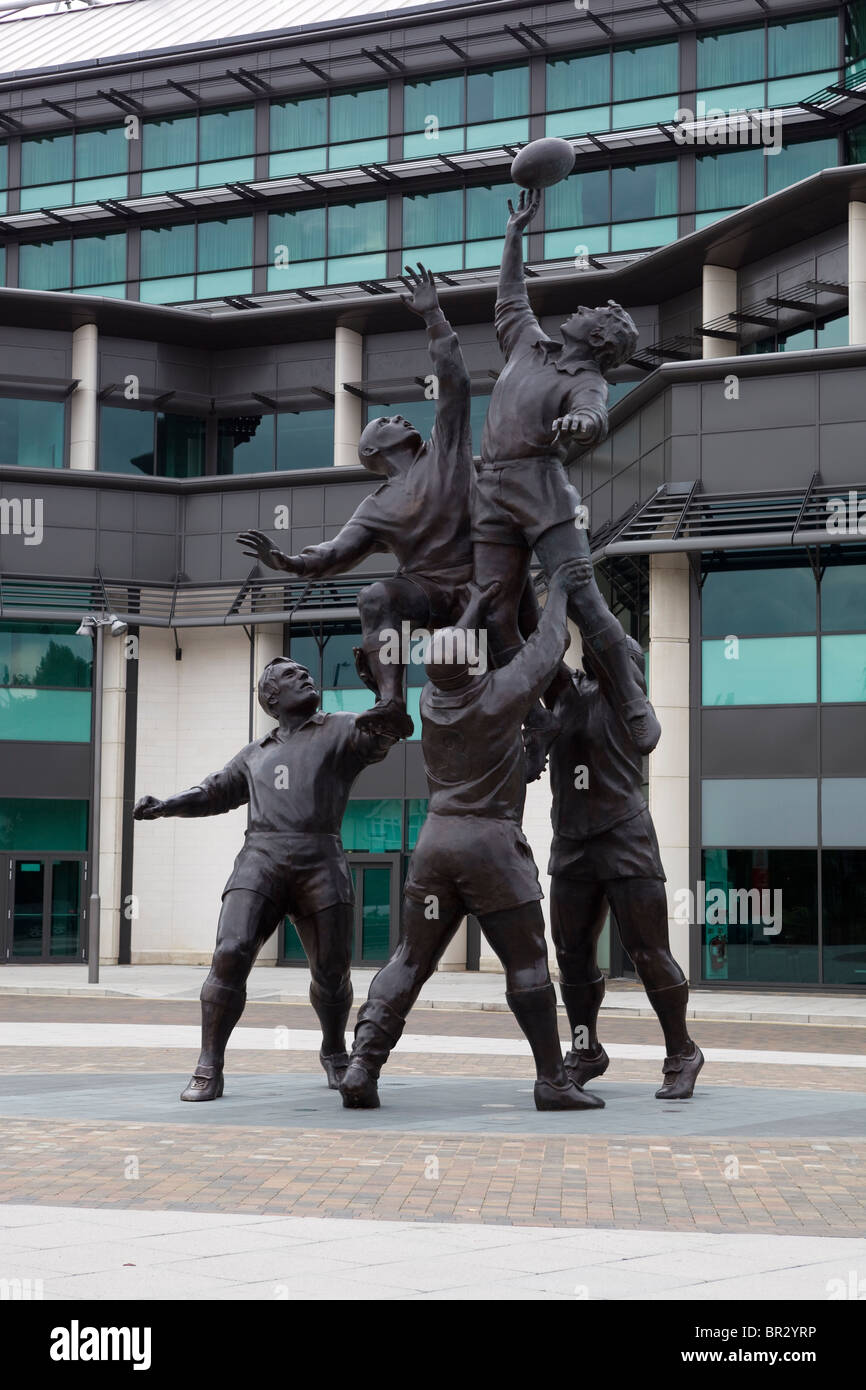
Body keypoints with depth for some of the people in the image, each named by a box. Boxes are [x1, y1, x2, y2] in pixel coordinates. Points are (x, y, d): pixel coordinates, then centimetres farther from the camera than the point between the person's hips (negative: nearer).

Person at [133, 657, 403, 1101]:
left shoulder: (343, 730, 13)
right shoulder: (257, 754, 25)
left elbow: (384, 730, -7)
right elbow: (214, 792, 34)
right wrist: (162, 806, 19)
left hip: (320, 866, -1)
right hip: (260, 863, 1)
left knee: (331, 972, 5)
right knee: (230, 956, -17)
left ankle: (334, 1053, 34)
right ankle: (208, 1071, -10)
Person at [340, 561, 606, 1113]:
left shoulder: (432, 697, 4)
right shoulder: (497, 694, -9)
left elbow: (449, 666, 27)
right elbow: (544, 652, 4)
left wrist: (473, 610, 34)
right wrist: (557, 593, 18)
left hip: (436, 840, 5)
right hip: (493, 844, -5)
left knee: (411, 959, 7)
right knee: (527, 963, 2)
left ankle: (363, 1064, -5)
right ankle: (553, 1080, 6)